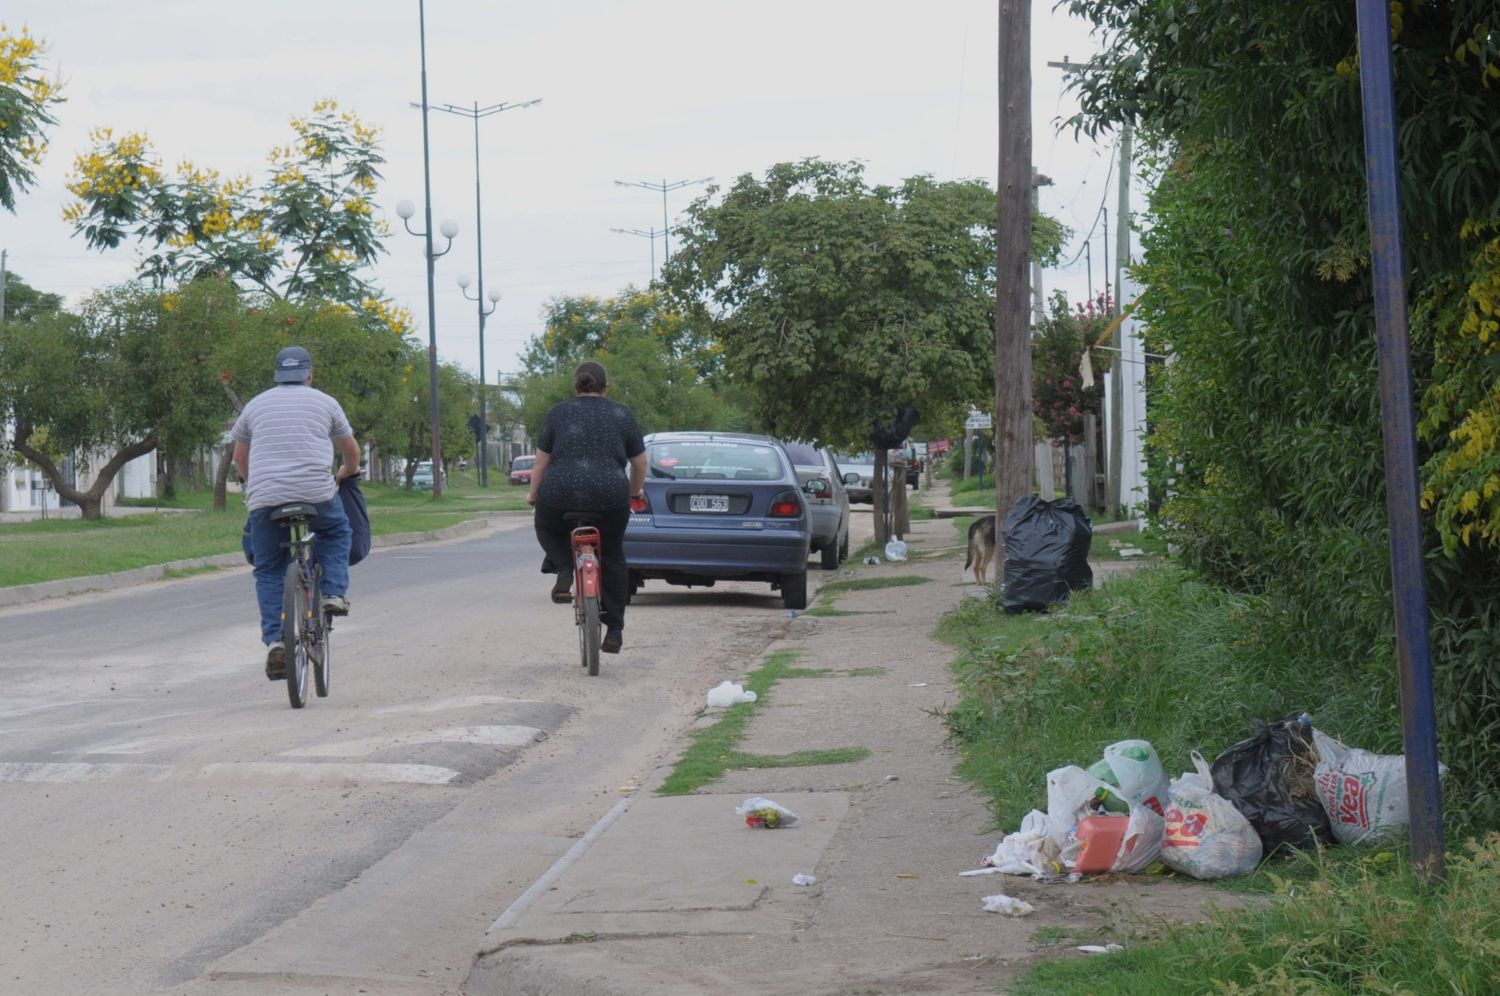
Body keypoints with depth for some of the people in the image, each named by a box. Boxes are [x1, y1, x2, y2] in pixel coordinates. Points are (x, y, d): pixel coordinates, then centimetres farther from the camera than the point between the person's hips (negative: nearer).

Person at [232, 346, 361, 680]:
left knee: (269, 571, 10)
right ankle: (334, 593, 11)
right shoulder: (325, 403, 13)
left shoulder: (256, 405, 18)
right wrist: (346, 473, 46)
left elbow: (239, 458, 28)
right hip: (317, 495, -1)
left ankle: (275, 641, -3)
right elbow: (352, 450, 25)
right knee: (335, 531, 28)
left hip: (264, 500, 1)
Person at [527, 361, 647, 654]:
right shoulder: (622, 415, 13)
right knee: (612, 558, 18)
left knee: (547, 529, 30)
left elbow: (541, 461, 11)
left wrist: (533, 493, 26)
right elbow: (640, 463, 18)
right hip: (611, 495, 1)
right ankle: (614, 630, 16)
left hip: (561, 492, -1)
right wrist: (634, 492, 36)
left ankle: (564, 570, 3)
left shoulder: (558, 413, 11)